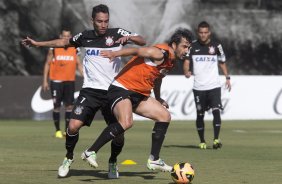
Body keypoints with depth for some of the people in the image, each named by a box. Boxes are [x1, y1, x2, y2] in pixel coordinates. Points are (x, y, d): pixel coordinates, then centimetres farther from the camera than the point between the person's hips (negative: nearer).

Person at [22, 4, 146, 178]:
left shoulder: (117, 33, -1)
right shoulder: (85, 36, 6)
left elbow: (142, 41, -7)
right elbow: (64, 42, 23)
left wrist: (128, 38, -27)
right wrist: (37, 43, 27)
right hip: (90, 90, 1)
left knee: (118, 133, -3)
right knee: (73, 126, -14)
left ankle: (113, 163, 25)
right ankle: (68, 159, 12)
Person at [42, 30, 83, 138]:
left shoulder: (74, 49, 7)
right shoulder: (54, 49, -2)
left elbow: (79, 65, 11)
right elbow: (47, 64, 2)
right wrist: (45, 81, -2)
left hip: (70, 81, 3)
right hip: (56, 81, -3)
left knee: (69, 105, 0)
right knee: (57, 106, 0)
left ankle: (67, 130, 7)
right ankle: (57, 130, 10)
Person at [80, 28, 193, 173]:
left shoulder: (171, 61, 14)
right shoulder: (160, 53, -15)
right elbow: (137, 51, -28)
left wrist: (158, 98, 40)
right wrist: (115, 53, -42)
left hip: (139, 95, 10)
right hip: (121, 89, -10)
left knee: (164, 116, 9)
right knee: (126, 122, -32)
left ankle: (154, 160, 13)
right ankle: (91, 152, -21)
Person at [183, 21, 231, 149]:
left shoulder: (216, 46, 5)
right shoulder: (193, 46, 2)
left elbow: (222, 62, 16)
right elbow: (186, 62, -5)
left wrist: (227, 77, 8)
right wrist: (186, 71, -27)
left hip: (214, 86, 0)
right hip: (198, 87, 0)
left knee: (216, 111, -16)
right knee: (200, 115, 4)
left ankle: (216, 139, -15)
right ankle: (202, 141, 17)